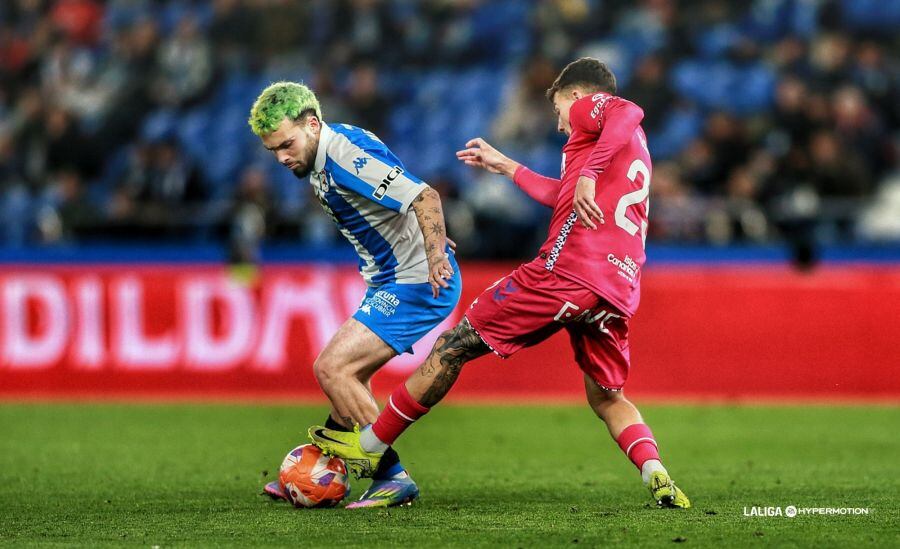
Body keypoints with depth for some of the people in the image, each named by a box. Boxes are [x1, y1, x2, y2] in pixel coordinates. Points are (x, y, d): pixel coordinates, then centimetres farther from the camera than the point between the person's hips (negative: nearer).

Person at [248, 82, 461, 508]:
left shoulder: (348, 156, -22)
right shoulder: (321, 162, 9)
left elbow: (425, 197, -29)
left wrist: (435, 256, -38)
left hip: (417, 282, -10)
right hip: (392, 283, 10)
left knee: (332, 368, -14)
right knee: (347, 374, 19)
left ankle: (392, 477, -9)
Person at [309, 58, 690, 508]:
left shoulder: (590, 108, 7)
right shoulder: (635, 147, 33)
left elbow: (628, 112, -18)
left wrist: (588, 174, -24)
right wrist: (505, 166, 51)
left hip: (566, 269, -8)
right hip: (619, 293, 8)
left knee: (455, 346, 4)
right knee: (607, 398, 21)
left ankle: (369, 445, 10)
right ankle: (655, 473, -7)